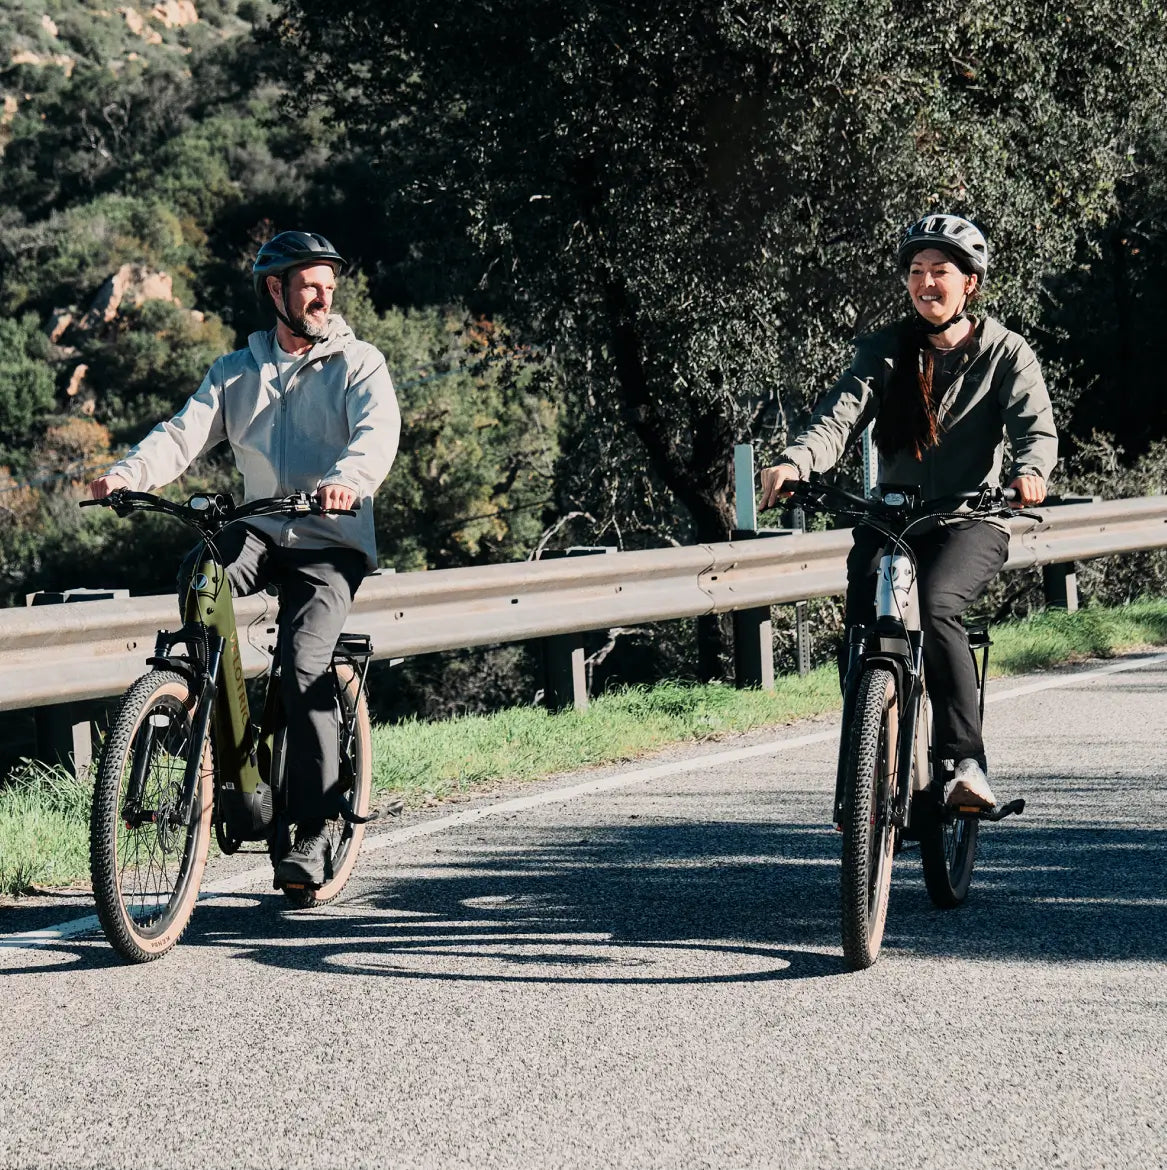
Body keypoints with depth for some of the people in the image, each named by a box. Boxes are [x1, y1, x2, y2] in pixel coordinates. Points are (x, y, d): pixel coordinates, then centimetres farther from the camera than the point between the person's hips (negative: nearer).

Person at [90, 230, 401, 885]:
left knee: (303, 664, -23)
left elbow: (378, 431, -18)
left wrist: (347, 479, -41)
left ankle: (317, 828, -14)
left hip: (333, 544, -3)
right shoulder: (237, 373, 12)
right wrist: (128, 475, -23)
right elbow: (186, 432, -2)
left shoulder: (358, 363, 1)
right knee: (197, 575, -30)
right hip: (262, 532, 3)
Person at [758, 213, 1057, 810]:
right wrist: (796, 460, -31)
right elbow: (841, 413, -10)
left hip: (971, 522, -3)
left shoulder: (1005, 353, 2)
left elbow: (1037, 427, -11)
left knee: (934, 610, -32)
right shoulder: (887, 350, 6)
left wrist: (1030, 470, -36)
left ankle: (966, 763, -30)